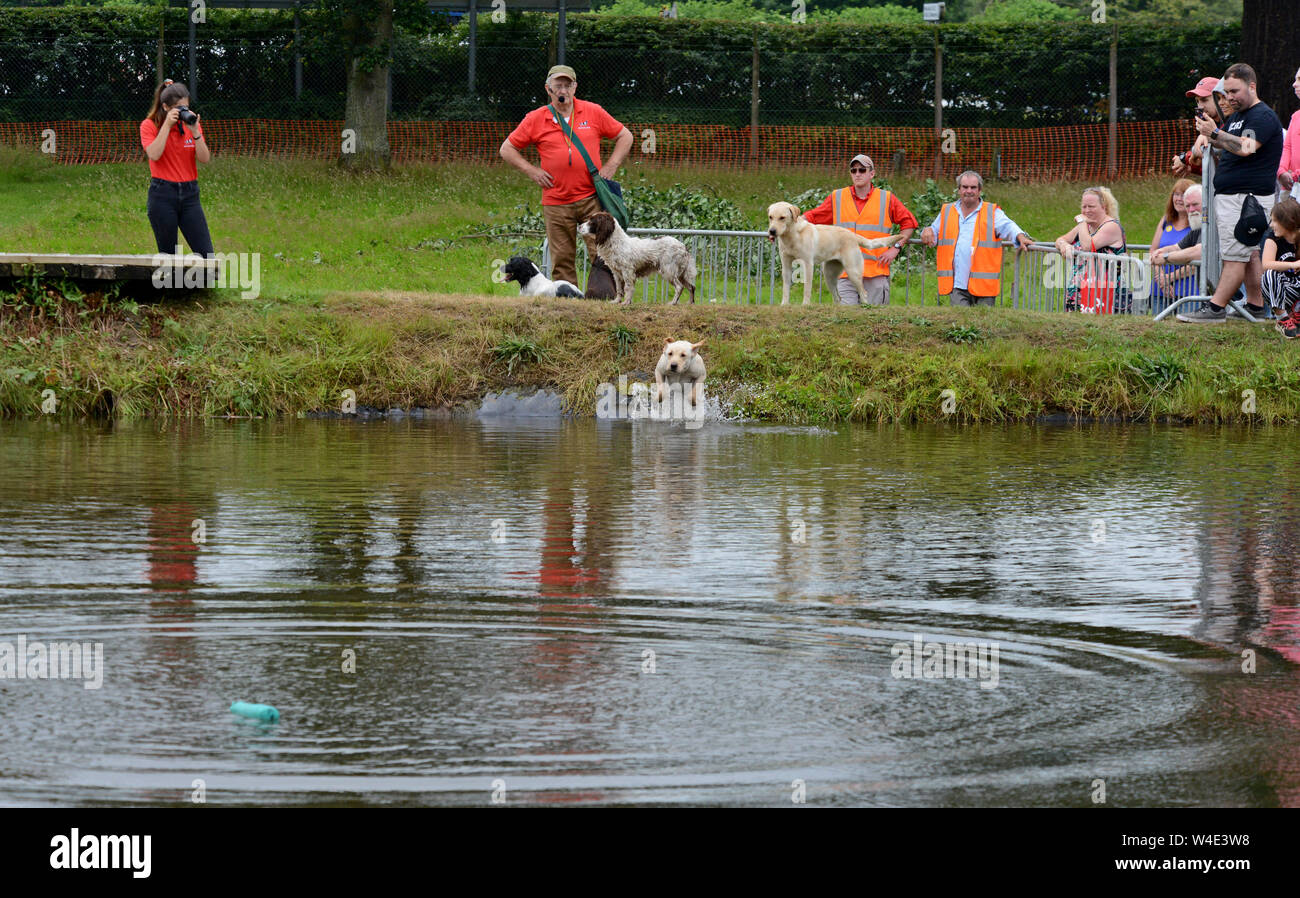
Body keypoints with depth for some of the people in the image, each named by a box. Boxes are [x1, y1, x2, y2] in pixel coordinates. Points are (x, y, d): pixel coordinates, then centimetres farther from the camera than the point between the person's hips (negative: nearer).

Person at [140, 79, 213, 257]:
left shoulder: (192, 124, 8)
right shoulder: (149, 126, 0)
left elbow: (205, 158, -1)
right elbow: (154, 154, -17)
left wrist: (195, 130, -11)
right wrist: (167, 125, -16)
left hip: (189, 195, 3)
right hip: (162, 195, -3)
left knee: (206, 255, -4)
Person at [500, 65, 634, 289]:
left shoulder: (593, 112, 5)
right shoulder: (535, 120, 4)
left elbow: (624, 137, 14)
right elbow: (507, 149, 11)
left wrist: (610, 167, 3)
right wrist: (532, 171, 0)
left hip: (591, 197, -1)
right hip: (556, 202, 1)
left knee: (600, 253, -7)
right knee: (562, 260, 2)